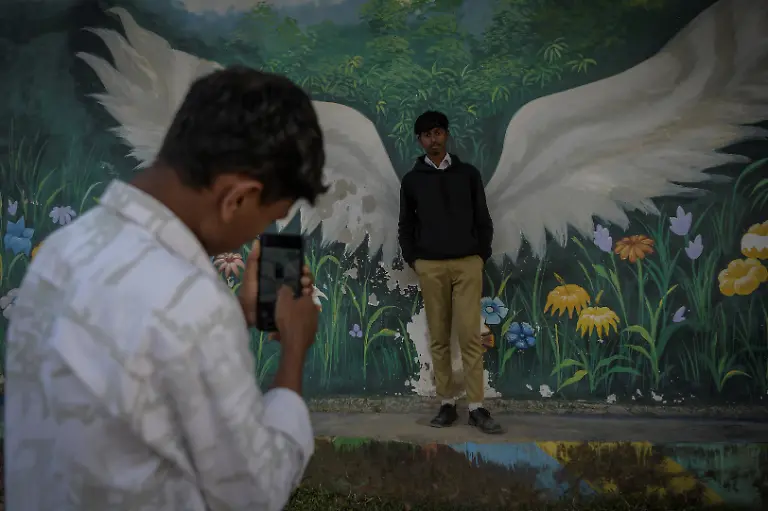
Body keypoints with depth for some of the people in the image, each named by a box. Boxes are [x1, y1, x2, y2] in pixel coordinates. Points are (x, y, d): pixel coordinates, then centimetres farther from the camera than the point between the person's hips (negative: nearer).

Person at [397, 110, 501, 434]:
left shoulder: (468, 174, 9)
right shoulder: (412, 180, 9)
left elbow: (483, 220, 10)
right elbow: (406, 225, 13)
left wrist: (482, 256, 3)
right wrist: (412, 260, 4)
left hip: (468, 264, 0)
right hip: (430, 267, 1)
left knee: (470, 335, -5)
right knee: (439, 338, 3)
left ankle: (476, 408, 0)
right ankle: (447, 405, 11)